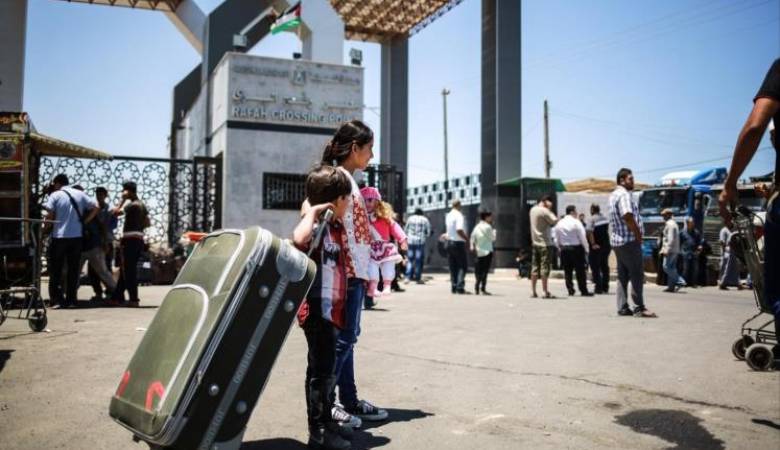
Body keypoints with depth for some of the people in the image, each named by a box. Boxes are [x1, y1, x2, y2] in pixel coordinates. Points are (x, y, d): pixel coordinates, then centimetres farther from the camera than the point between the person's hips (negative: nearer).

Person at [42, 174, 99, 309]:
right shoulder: (80, 194, 8)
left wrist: (46, 226, 5)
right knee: (73, 269, 9)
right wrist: (84, 222, 8)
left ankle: (56, 299, 1)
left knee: (55, 269, 6)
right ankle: (71, 300, 10)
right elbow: (95, 208, 3)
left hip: (59, 236, -3)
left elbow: (49, 215, -11)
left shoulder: (55, 195, -2)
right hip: (77, 236, 3)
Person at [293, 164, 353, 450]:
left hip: (332, 309, 10)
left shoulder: (337, 226, 12)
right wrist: (312, 213, -28)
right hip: (318, 310, -10)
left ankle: (327, 421, 32)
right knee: (321, 370, -2)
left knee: (328, 369, 19)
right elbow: (298, 239, -41)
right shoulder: (317, 227, -16)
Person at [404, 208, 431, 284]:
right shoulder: (425, 220, 5)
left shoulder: (410, 219, 8)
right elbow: (428, 232, 5)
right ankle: (418, 278, 2)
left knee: (410, 259, 9)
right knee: (419, 260, 2)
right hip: (420, 241, -2)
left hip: (410, 241, 2)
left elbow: (405, 230, 10)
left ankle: (408, 277, 3)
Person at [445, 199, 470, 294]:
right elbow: (459, 230, -25)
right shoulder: (459, 216, -15)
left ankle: (454, 287, 11)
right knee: (463, 266, -1)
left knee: (453, 267, 10)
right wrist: (467, 238, -14)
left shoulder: (448, 215, 10)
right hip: (458, 243, -8)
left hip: (449, 242, 8)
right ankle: (460, 287, -8)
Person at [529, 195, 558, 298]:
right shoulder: (544, 211, -15)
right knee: (545, 268, -4)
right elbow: (554, 221, -13)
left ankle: (533, 291, 12)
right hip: (545, 243, -8)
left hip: (535, 242, 8)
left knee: (535, 267, 10)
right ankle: (545, 292, -2)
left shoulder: (533, 209, 10)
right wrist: (550, 210, -4)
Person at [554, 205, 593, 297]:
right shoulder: (576, 222, -10)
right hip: (576, 248, -5)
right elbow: (582, 237, -10)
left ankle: (570, 290, 8)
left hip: (564, 249, 5)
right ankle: (583, 291, 3)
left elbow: (557, 239, 9)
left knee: (567, 271, 9)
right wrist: (586, 248, 0)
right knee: (580, 270, 1)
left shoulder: (559, 223, 5)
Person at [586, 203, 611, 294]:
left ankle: (598, 288, -4)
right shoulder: (605, 218, 8)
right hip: (606, 246, 7)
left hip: (596, 247, -7)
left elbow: (589, 231, -26)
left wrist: (593, 244, -23)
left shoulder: (592, 219, -13)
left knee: (595, 268, -1)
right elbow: (607, 231, 15)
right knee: (604, 267, 13)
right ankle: (605, 288, 17)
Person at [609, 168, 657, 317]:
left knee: (622, 275, 10)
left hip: (617, 240, 10)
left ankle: (622, 307, 12)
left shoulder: (614, 194, 17)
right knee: (637, 274, -5)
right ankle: (639, 307, -4)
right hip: (629, 240, -10)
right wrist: (638, 234, -15)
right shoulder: (624, 195, -14)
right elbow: (628, 216, -25)